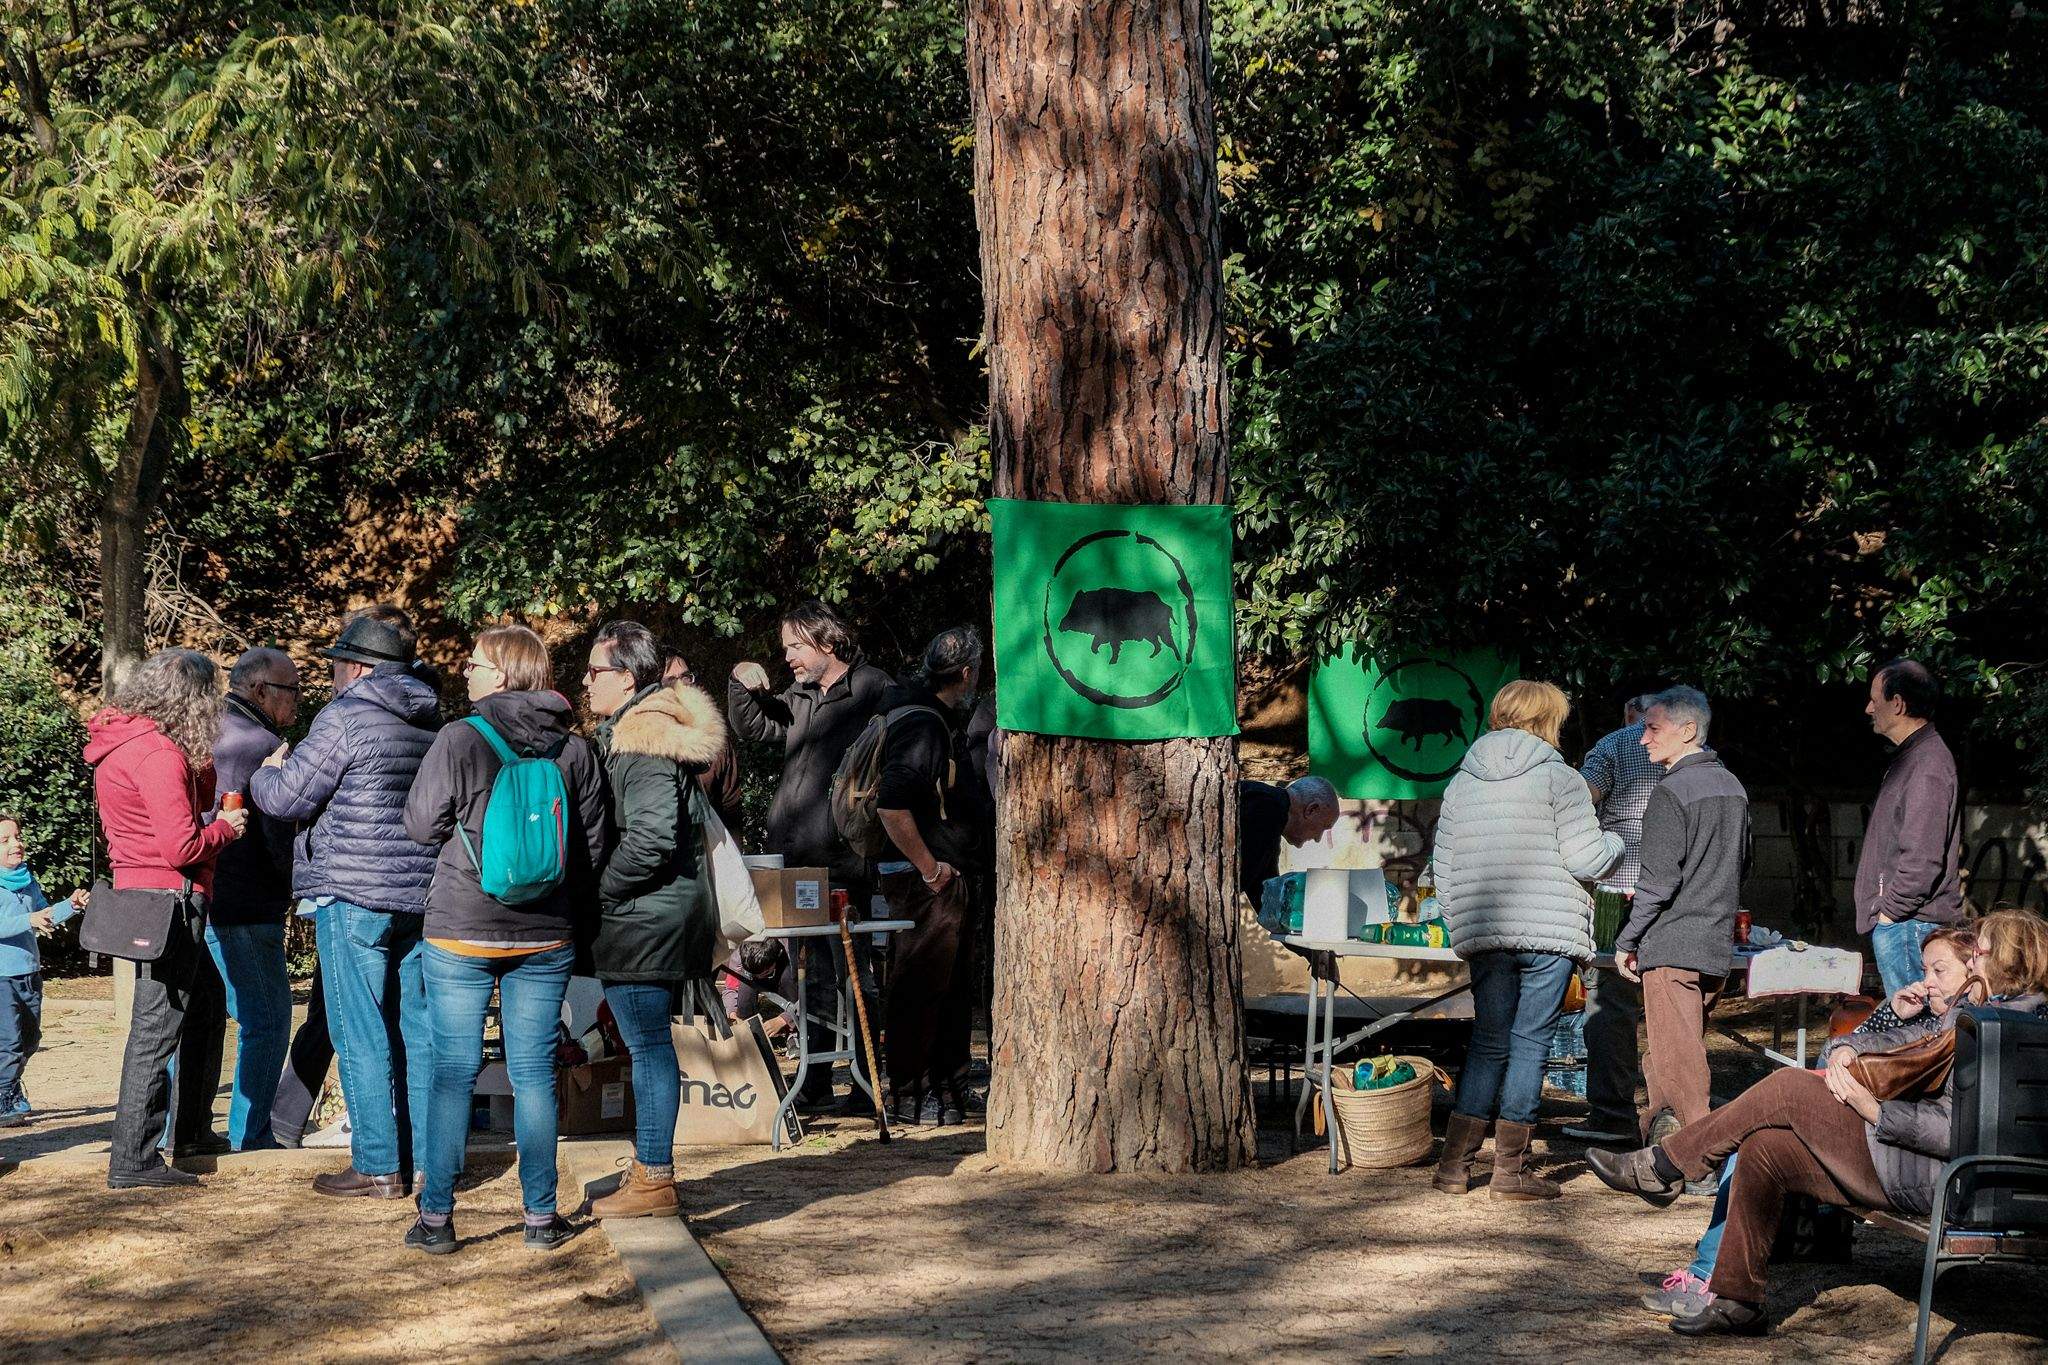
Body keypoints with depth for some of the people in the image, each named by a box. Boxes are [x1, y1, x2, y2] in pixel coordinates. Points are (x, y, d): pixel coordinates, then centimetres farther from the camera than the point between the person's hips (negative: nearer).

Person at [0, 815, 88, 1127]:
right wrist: (28, 921, -34)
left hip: (29, 973, 8)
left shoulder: (28, 880, 10)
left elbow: (44, 914, 20)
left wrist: (70, 905, 4)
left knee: (29, 1039, 16)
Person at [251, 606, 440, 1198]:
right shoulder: (431, 722, 12)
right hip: (420, 892, 7)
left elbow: (288, 798, -9)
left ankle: (377, 1167, 0)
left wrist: (266, 773, 14)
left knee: (361, 1034, -2)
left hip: (354, 895, -7)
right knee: (418, 1027, 10)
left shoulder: (346, 717, -11)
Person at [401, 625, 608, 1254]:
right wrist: (571, 914, 20)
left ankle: (436, 1217, 7)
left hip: (461, 932, -3)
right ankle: (541, 1216, 12)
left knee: (453, 1072, 4)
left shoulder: (460, 740, -11)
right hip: (545, 937, 3)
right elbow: (593, 845, 8)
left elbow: (421, 824, -3)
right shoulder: (575, 750, 2)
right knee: (534, 1072, 9)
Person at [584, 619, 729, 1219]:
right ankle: (651, 1165, 23)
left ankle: (654, 1180, -1)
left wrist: (598, 892, -14)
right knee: (651, 1045, 15)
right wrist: (602, 892, 18)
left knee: (649, 1046, -5)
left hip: (644, 920, -10)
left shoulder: (643, 741, -17)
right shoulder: (653, 729, 15)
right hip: (668, 916, 10)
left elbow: (651, 838, -24)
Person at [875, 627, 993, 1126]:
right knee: (921, 989, -5)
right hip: (925, 880, -11)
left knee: (954, 990, 16)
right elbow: (891, 808, -27)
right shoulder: (920, 726, -18)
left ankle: (948, 1090, 25)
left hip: (950, 879, 11)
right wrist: (928, 867, -21)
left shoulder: (942, 721, 14)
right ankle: (908, 1097, 0)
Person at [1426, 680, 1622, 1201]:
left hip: (1483, 933, 5)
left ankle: (1454, 1163, 9)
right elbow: (1586, 859, -8)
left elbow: (1442, 866, 12)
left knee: (1489, 1042, 13)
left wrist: (1461, 919, 24)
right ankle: (1511, 1170, 1)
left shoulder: (1462, 781, 12)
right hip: (1550, 931, -4)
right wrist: (1615, 842, 13)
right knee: (1530, 1042, 1)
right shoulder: (1559, 778, -3)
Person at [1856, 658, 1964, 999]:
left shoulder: (1927, 766, -17)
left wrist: (1889, 910, -14)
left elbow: (1923, 860, -23)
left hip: (1908, 924, -11)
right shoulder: (1911, 756, 18)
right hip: (1895, 922, 11)